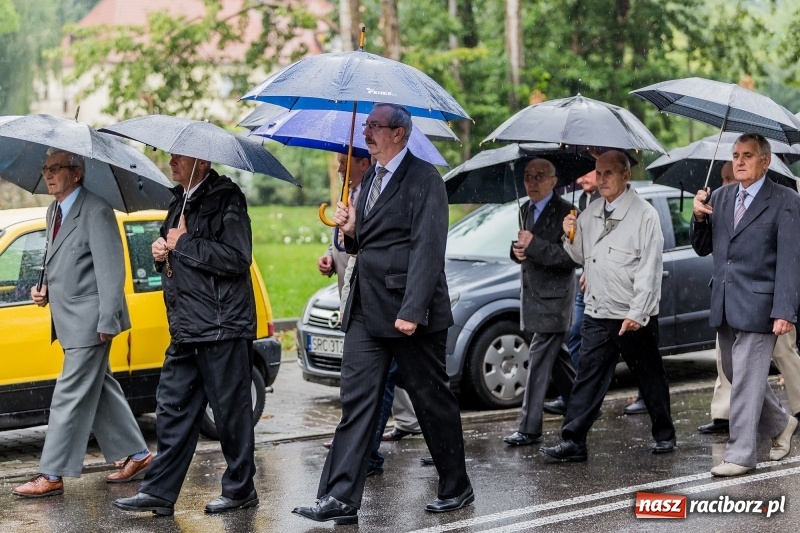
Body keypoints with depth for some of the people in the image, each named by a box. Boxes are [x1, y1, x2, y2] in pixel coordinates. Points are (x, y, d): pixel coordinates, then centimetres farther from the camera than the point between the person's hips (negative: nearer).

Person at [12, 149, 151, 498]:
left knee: (70, 396, -7)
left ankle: (52, 476, -3)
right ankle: (138, 455, 26)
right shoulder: (54, 212, 15)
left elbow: (111, 270, -17)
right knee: (101, 391, 15)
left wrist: (107, 321, -21)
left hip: (89, 321, -10)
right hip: (69, 322, 10)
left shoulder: (96, 211, -14)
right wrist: (45, 289, 6)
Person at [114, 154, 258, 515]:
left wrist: (184, 244, -15)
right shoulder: (181, 200, 17)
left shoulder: (225, 200, -10)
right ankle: (159, 492, 12)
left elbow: (237, 258, -21)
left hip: (222, 326, -9)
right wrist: (161, 251, 6)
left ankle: (240, 489, 12)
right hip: (186, 329, 9)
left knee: (231, 410, 0)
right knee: (173, 408, 8)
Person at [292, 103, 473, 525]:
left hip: (409, 311, -8)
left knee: (432, 402, 5)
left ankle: (455, 488, 20)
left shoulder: (423, 179, -10)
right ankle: (339, 498, 1)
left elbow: (428, 249, -18)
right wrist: (350, 230, 1)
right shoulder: (371, 179, 16)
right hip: (366, 311, 8)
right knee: (356, 402, 2)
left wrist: (412, 310, -24)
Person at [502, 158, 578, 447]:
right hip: (534, 293, 9)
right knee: (557, 355, 18)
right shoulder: (526, 210, 12)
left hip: (553, 298, -9)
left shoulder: (565, 211, -14)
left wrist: (534, 245, -23)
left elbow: (571, 257, -20)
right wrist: (518, 250, 0)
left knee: (539, 358, -9)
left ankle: (529, 428, -7)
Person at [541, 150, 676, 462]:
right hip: (597, 314, 5)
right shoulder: (590, 213, 11)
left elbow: (649, 269, -13)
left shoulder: (645, 214, -9)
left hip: (635, 318, -5)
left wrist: (637, 313, -18)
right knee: (588, 379, 1)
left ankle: (664, 435, 25)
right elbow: (582, 258, 20)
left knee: (650, 378, 9)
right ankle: (572, 441, 0)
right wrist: (572, 237, -1)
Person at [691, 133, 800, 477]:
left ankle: (740, 455, 3)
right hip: (724, 306, 7)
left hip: (757, 306, -7)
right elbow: (702, 249, 16)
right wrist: (699, 218, -4)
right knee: (736, 376, 16)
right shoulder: (719, 198, 10)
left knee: (746, 381, -4)